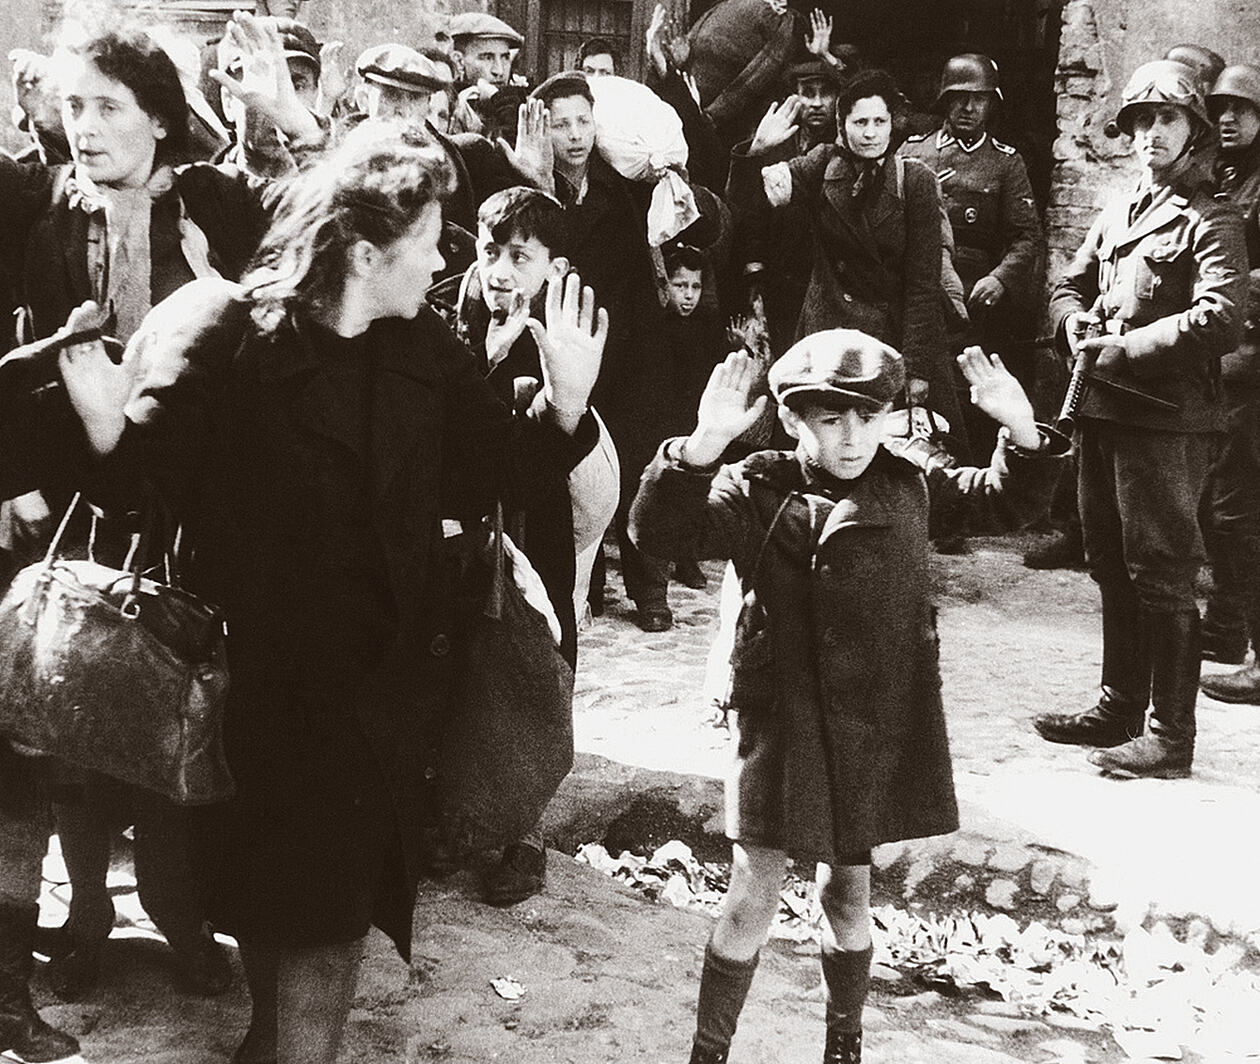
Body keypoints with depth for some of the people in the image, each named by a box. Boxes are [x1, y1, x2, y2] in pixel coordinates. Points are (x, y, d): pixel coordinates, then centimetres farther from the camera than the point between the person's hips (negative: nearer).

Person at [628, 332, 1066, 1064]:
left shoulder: (907, 487, 1)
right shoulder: (757, 491, -11)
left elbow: (1012, 503, 9)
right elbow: (660, 532, -25)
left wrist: (1023, 431, -10)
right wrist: (704, 447, -41)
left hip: (878, 726, 3)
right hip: (781, 722, -3)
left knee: (849, 892, 18)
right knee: (754, 898, 2)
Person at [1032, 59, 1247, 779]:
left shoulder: (1210, 222, -7)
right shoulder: (1117, 214, 18)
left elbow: (1222, 320, -19)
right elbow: (1071, 283, 25)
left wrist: (1129, 348, -19)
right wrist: (1074, 321, 2)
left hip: (1167, 420, -8)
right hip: (1103, 413, 8)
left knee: (1163, 577, -5)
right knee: (1113, 569, 16)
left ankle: (1171, 738, 2)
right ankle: (1120, 710, 28)